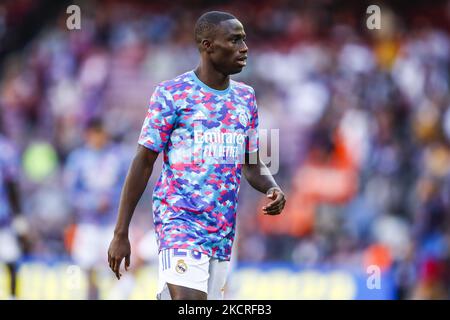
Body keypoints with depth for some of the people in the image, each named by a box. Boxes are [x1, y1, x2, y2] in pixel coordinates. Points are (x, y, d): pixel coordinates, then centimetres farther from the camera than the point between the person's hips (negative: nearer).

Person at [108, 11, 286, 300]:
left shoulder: (246, 97, 13)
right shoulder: (172, 93, -5)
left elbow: (252, 164, 20)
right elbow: (144, 162, -3)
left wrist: (273, 189, -4)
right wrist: (121, 235, -6)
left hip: (223, 230, 6)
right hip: (180, 220, -6)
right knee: (188, 299, -23)